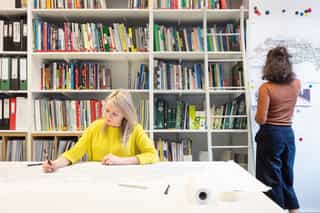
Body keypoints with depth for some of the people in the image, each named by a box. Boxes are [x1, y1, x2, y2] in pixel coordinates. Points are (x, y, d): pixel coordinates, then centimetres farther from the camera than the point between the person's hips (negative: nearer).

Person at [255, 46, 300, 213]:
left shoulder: (266, 88, -16)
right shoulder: (296, 84, 0)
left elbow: (261, 119, -18)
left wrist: (255, 115, 5)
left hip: (271, 135, -6)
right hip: (288, 134, 6)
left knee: (271, 178, 7)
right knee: (287, 176, 20)